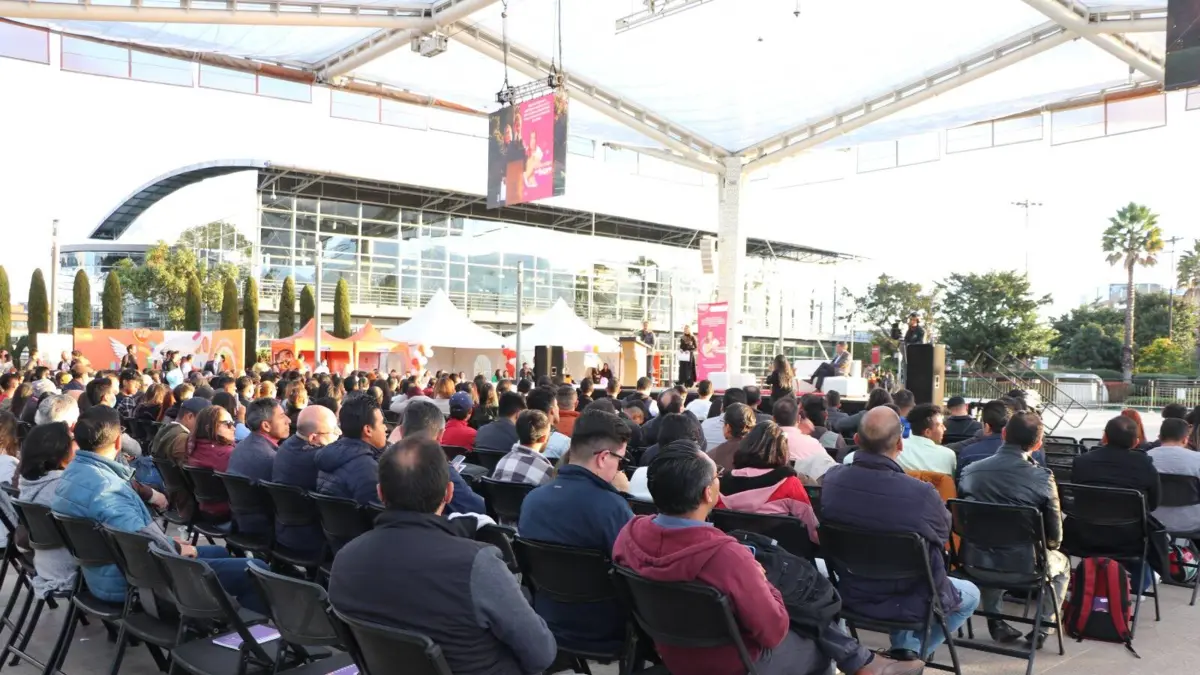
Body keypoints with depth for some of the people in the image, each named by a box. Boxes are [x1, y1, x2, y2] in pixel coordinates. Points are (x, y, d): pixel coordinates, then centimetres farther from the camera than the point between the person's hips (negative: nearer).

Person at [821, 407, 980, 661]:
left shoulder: (832, 479, -18)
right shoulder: (921, 494, -32)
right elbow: (943, 534, -8)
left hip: (849, 594, 4)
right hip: (907, 603, -3)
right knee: (970, 594, 26)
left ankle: (901, 648, 37)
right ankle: (911, 650, 21)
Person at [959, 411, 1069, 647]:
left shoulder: (971, 471, -6)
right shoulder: (1042, 477, -15)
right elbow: (1054, 537, -7)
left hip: (977, 564, 2)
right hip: (1025, 566, -2)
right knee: (1062, 563, 32)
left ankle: (995, 622, 34)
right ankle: (1041, 627, 26)